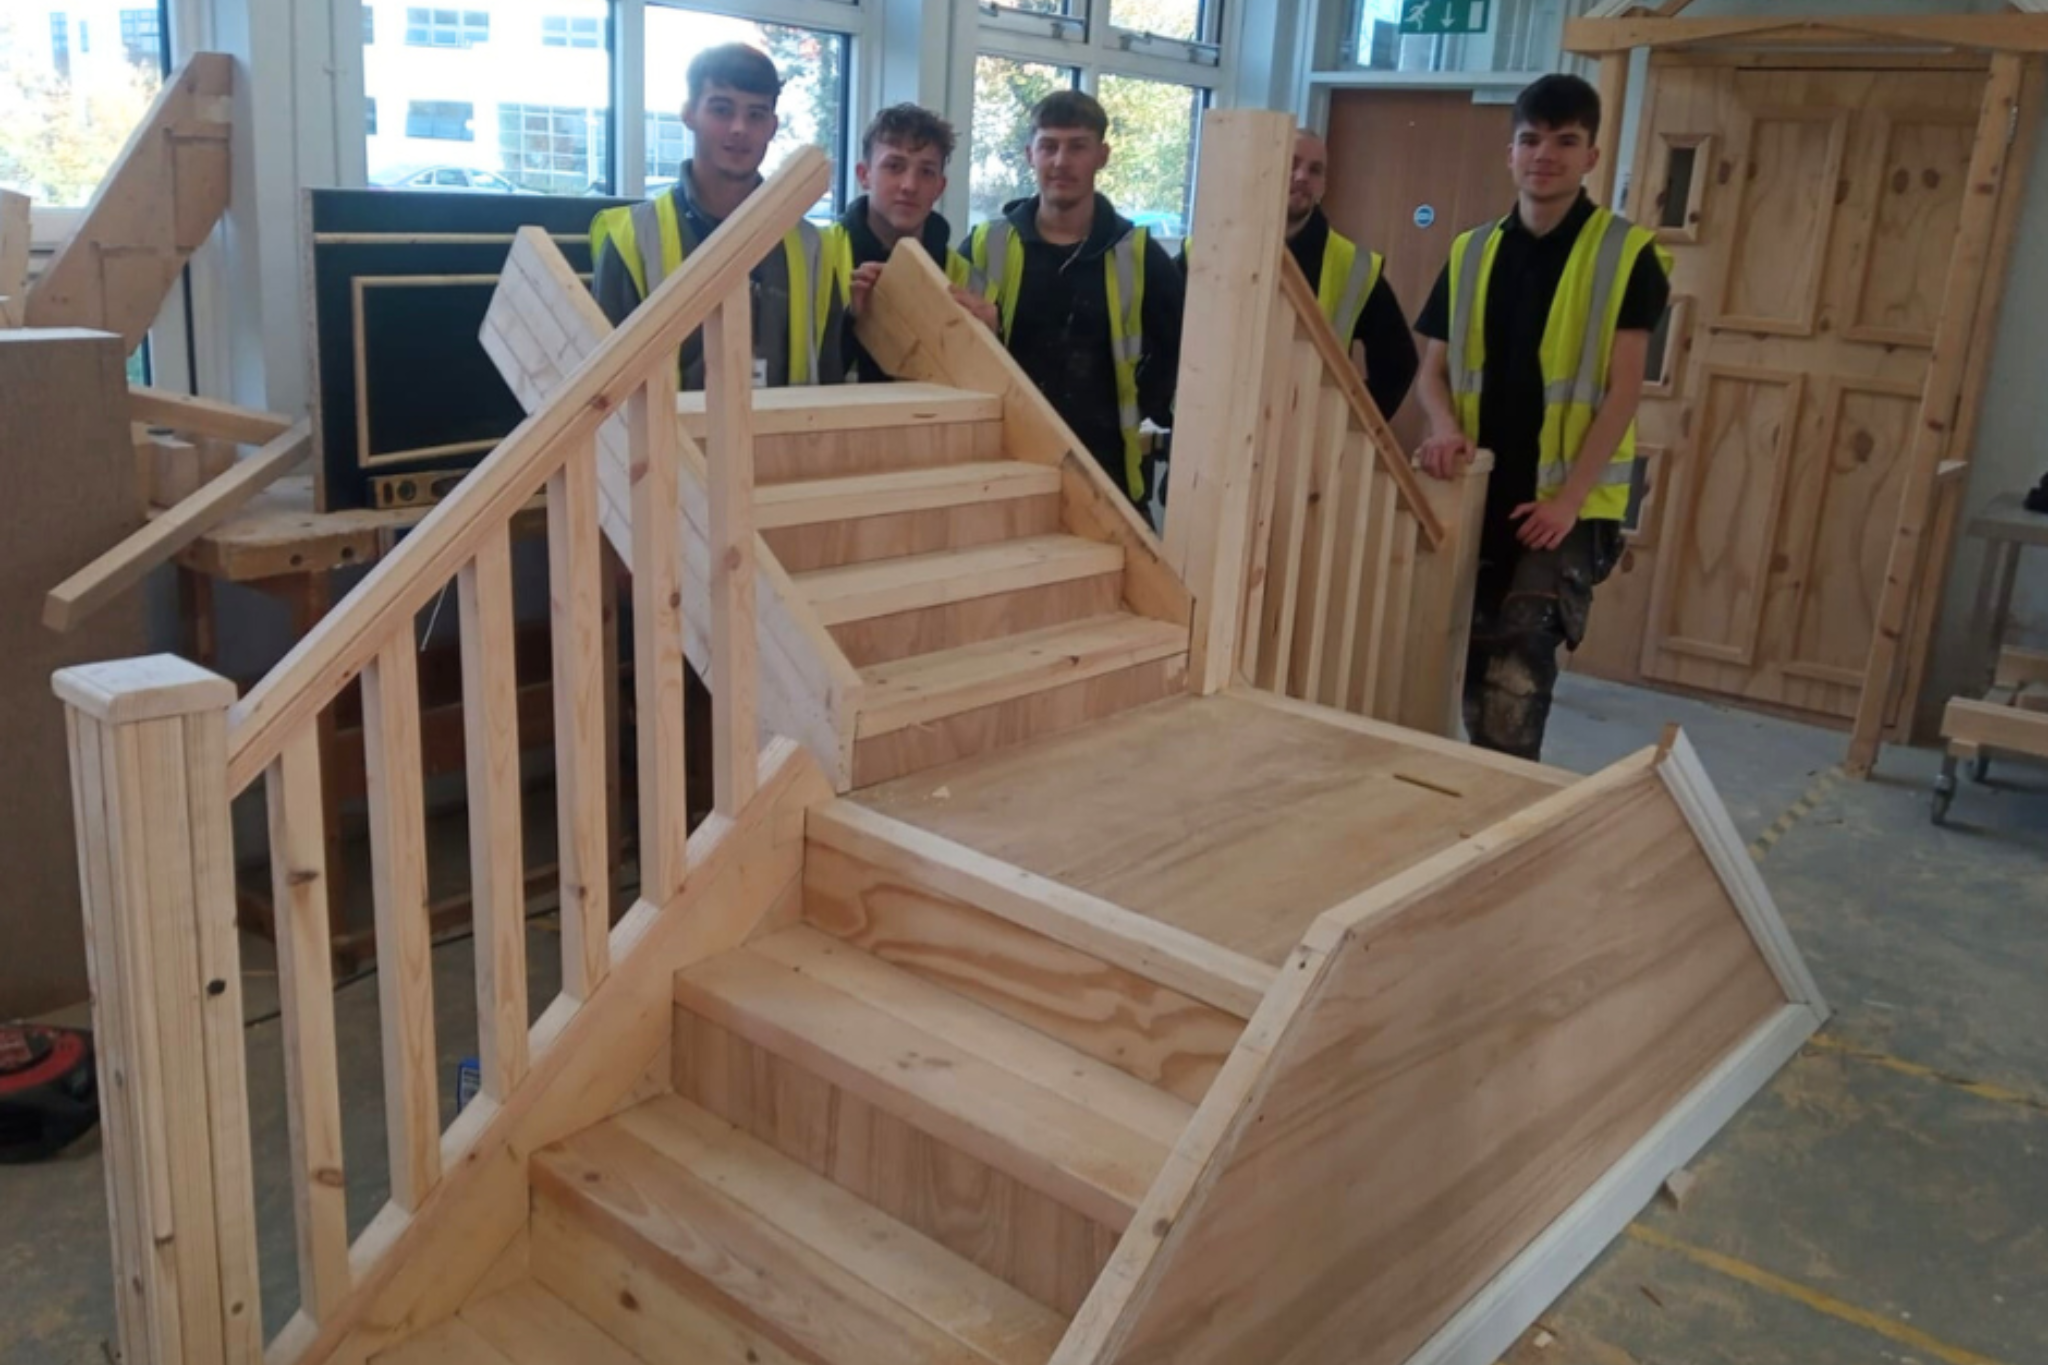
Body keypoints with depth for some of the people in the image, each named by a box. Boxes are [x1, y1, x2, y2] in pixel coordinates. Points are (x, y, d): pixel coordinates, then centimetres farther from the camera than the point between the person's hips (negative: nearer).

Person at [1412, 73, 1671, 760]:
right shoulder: (1471, 252, 8)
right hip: (1479, 494, 4)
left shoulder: (1626, 253, -4)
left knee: (1520, 658, -17)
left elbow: (1623, 390, -8)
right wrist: (1444, 425, -11)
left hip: (1570, 502, -4)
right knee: (1475, 658, 10)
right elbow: (1435, 367, 12)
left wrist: (1569, 497, -16)